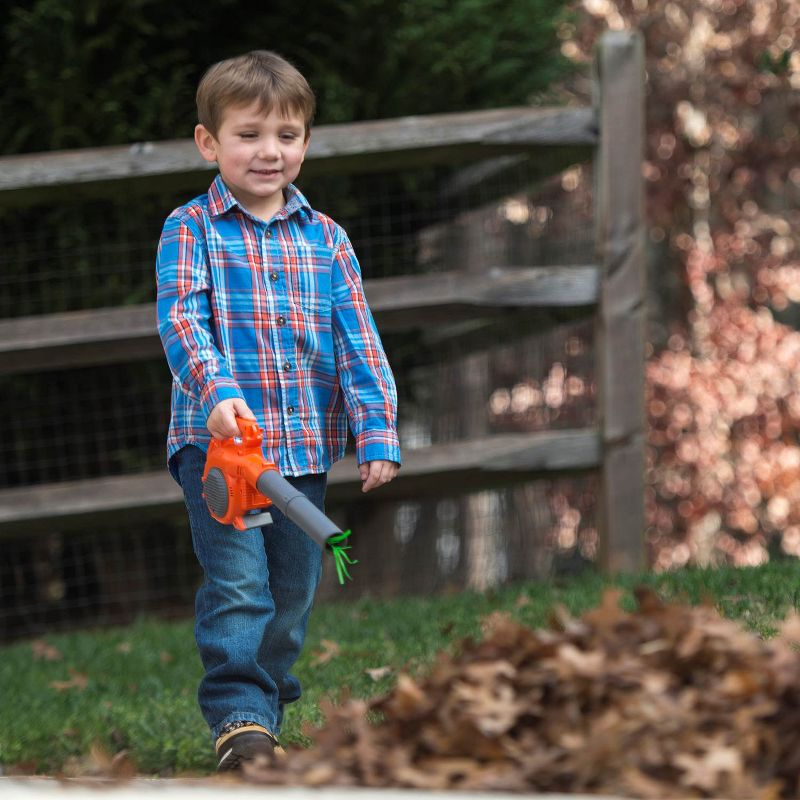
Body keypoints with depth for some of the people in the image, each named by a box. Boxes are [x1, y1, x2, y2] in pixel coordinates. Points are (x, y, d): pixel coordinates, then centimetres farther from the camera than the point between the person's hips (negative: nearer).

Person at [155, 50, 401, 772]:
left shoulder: (326, 239, 11)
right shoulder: (191, 229, 1)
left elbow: (358, 341, 7)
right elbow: (181, 318, -13)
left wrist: (378, 433, -4)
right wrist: (216, 390, -30)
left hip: (305, 445, 4)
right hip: (217, 440, -4)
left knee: (293, 588, 9)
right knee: (237, 582, -14)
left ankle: (269, 713, 21)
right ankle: (239, 714, -13)